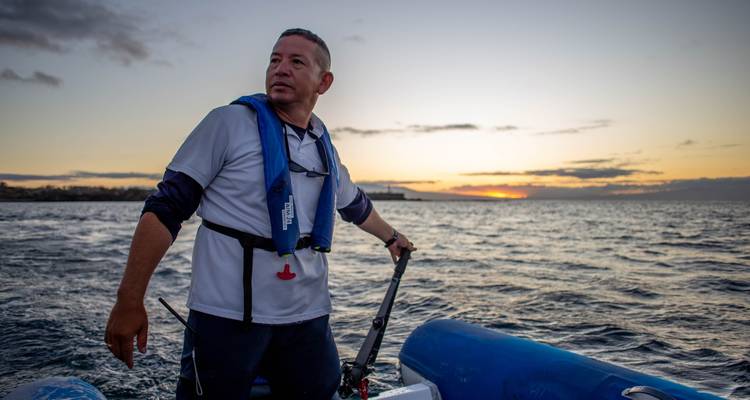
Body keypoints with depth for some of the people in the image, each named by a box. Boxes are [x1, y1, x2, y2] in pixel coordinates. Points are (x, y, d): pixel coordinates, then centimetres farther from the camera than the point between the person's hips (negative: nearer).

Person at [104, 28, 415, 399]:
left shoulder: (325, 149, 11)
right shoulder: (230, 122, -5)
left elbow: (356, 205, 30)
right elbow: (166, 209, -7)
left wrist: (390, 236, 45)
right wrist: (129, 301, -12)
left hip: (307, 318, 5)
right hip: (227, 317, -5)